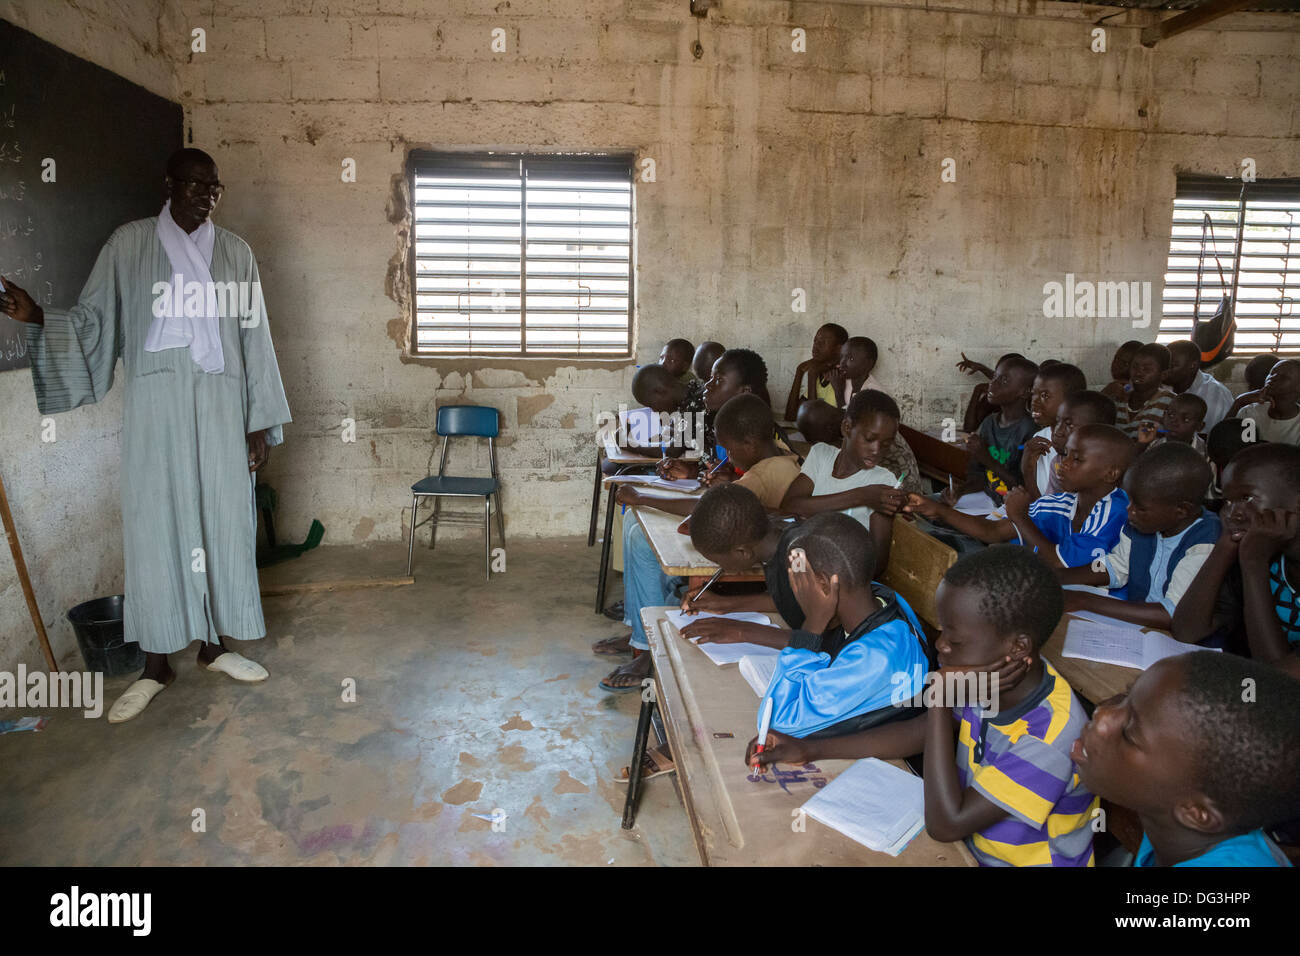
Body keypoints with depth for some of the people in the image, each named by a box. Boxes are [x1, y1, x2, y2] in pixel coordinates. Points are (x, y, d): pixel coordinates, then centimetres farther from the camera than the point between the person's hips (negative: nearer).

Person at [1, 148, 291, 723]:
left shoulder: (234, 252, 8)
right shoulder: (129, 244, 5)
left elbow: (254, 338, 6)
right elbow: (93, 323, 5)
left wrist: (261, 422, 2)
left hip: (220, 404, 1)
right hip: (156, 401, -1)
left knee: (223, 519, 5)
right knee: (154, 522, 1)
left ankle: (215, 644, 20)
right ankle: (156, 664, 12)